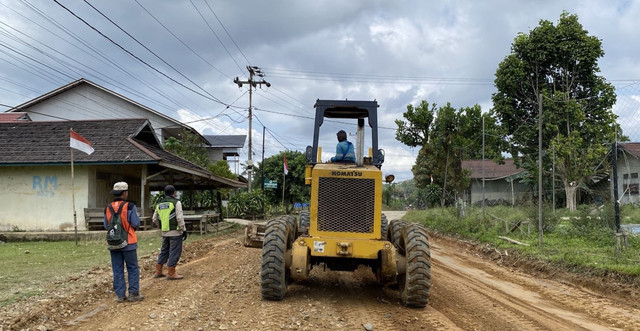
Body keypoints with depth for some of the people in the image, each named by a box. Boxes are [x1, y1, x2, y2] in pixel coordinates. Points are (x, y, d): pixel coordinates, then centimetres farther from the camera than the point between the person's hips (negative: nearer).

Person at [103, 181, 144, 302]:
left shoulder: (107, 208, 2)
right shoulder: (130, 206, -12)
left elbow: (106, 226, 7)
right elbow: (136, 223, -12)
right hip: (128, 243, -4)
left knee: (117, 270, 10)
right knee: (133, 268, 6)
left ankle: (120, 294, 13)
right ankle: (133, 293, 7)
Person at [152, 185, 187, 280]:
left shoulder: (159, 204, 11)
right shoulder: (176, 202, -9)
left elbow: (154, 219, 16)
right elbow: (180, 218, -14)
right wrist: (184, 230, -9)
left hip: (164, 232, 7)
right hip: (175, 232, -6)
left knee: (164, 251, 18)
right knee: (175, 252, -1)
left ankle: (158, 272, 21)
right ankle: (171, 273, -2)